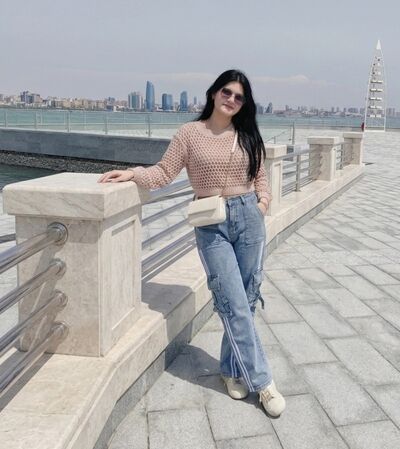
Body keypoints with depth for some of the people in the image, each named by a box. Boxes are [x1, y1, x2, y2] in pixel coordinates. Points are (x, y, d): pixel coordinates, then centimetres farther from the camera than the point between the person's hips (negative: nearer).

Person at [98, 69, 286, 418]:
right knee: (234, 305, -5)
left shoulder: (248, 136, 8)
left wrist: (264, 200, 0)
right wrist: (133, 173, -16)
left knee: (246, 300, 7)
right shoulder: (190, 133, 0)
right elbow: (165, 173, -2)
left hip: (249, 217, 4)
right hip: (212, 224, -3)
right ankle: (262, 380, 7)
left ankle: (233, 369, 26)